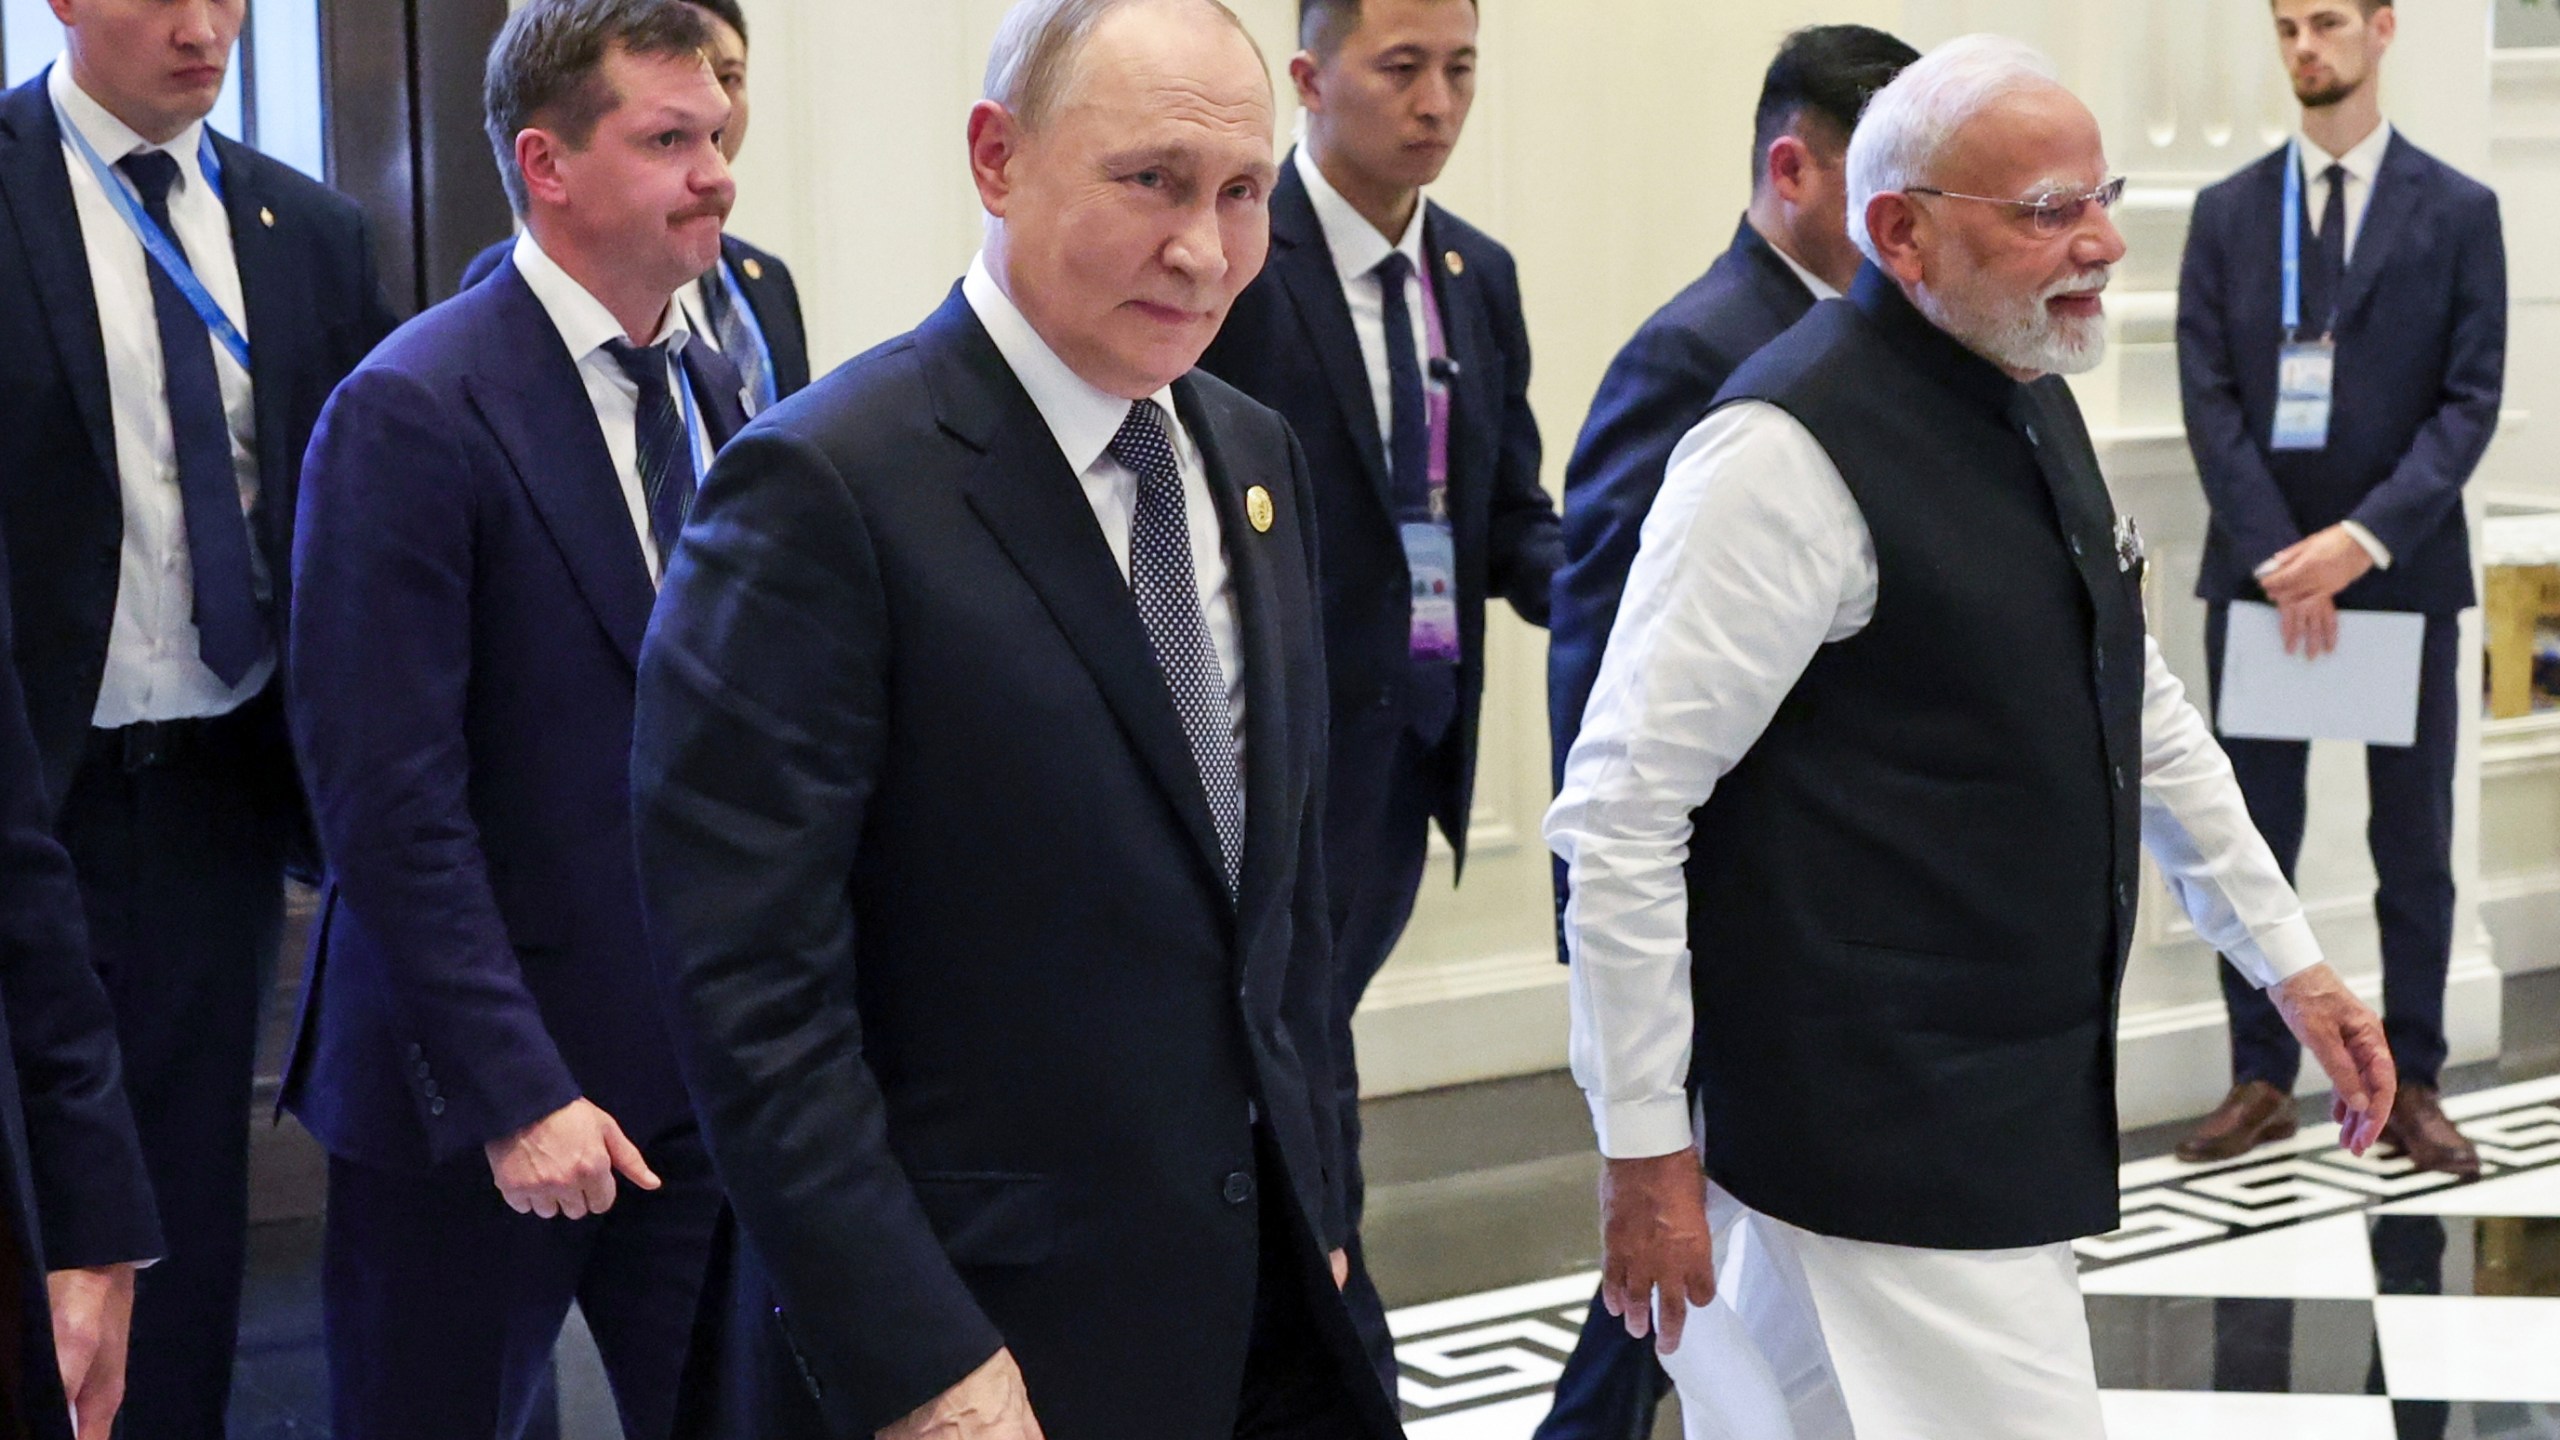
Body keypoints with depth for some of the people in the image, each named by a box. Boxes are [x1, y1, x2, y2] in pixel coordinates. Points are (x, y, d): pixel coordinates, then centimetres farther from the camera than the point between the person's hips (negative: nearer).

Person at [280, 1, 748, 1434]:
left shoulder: (715, 396, 9)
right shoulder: (411, 413, -13)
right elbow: (388, 797, -17)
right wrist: (515, 1094, -19)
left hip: (704, 1077, 6)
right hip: (477, 1098, -5)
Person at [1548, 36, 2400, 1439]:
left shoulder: (2031, 403, 10)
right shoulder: (1792, 453, -18)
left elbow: (2141, 716, 22)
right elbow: (1621, 812, -17)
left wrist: (2290, 961, 22)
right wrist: (1642, 1147, -15)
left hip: (2023, 1100, 8)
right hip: (1878, 1144, -8)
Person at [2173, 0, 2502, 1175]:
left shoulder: (2459, 212, 2)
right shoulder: (2226, 214, 7)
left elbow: (2470, 400, -4)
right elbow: (2210, 399, 0)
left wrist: (2365, 538, -16)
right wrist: (2282, 556, -12)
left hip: (2406, 569, -1)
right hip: (2258, 570, 1)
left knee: (2413, 843, 5)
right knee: (2254, 840, 4)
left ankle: (2411, 1084, 13)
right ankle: (2262, 1079, 12)